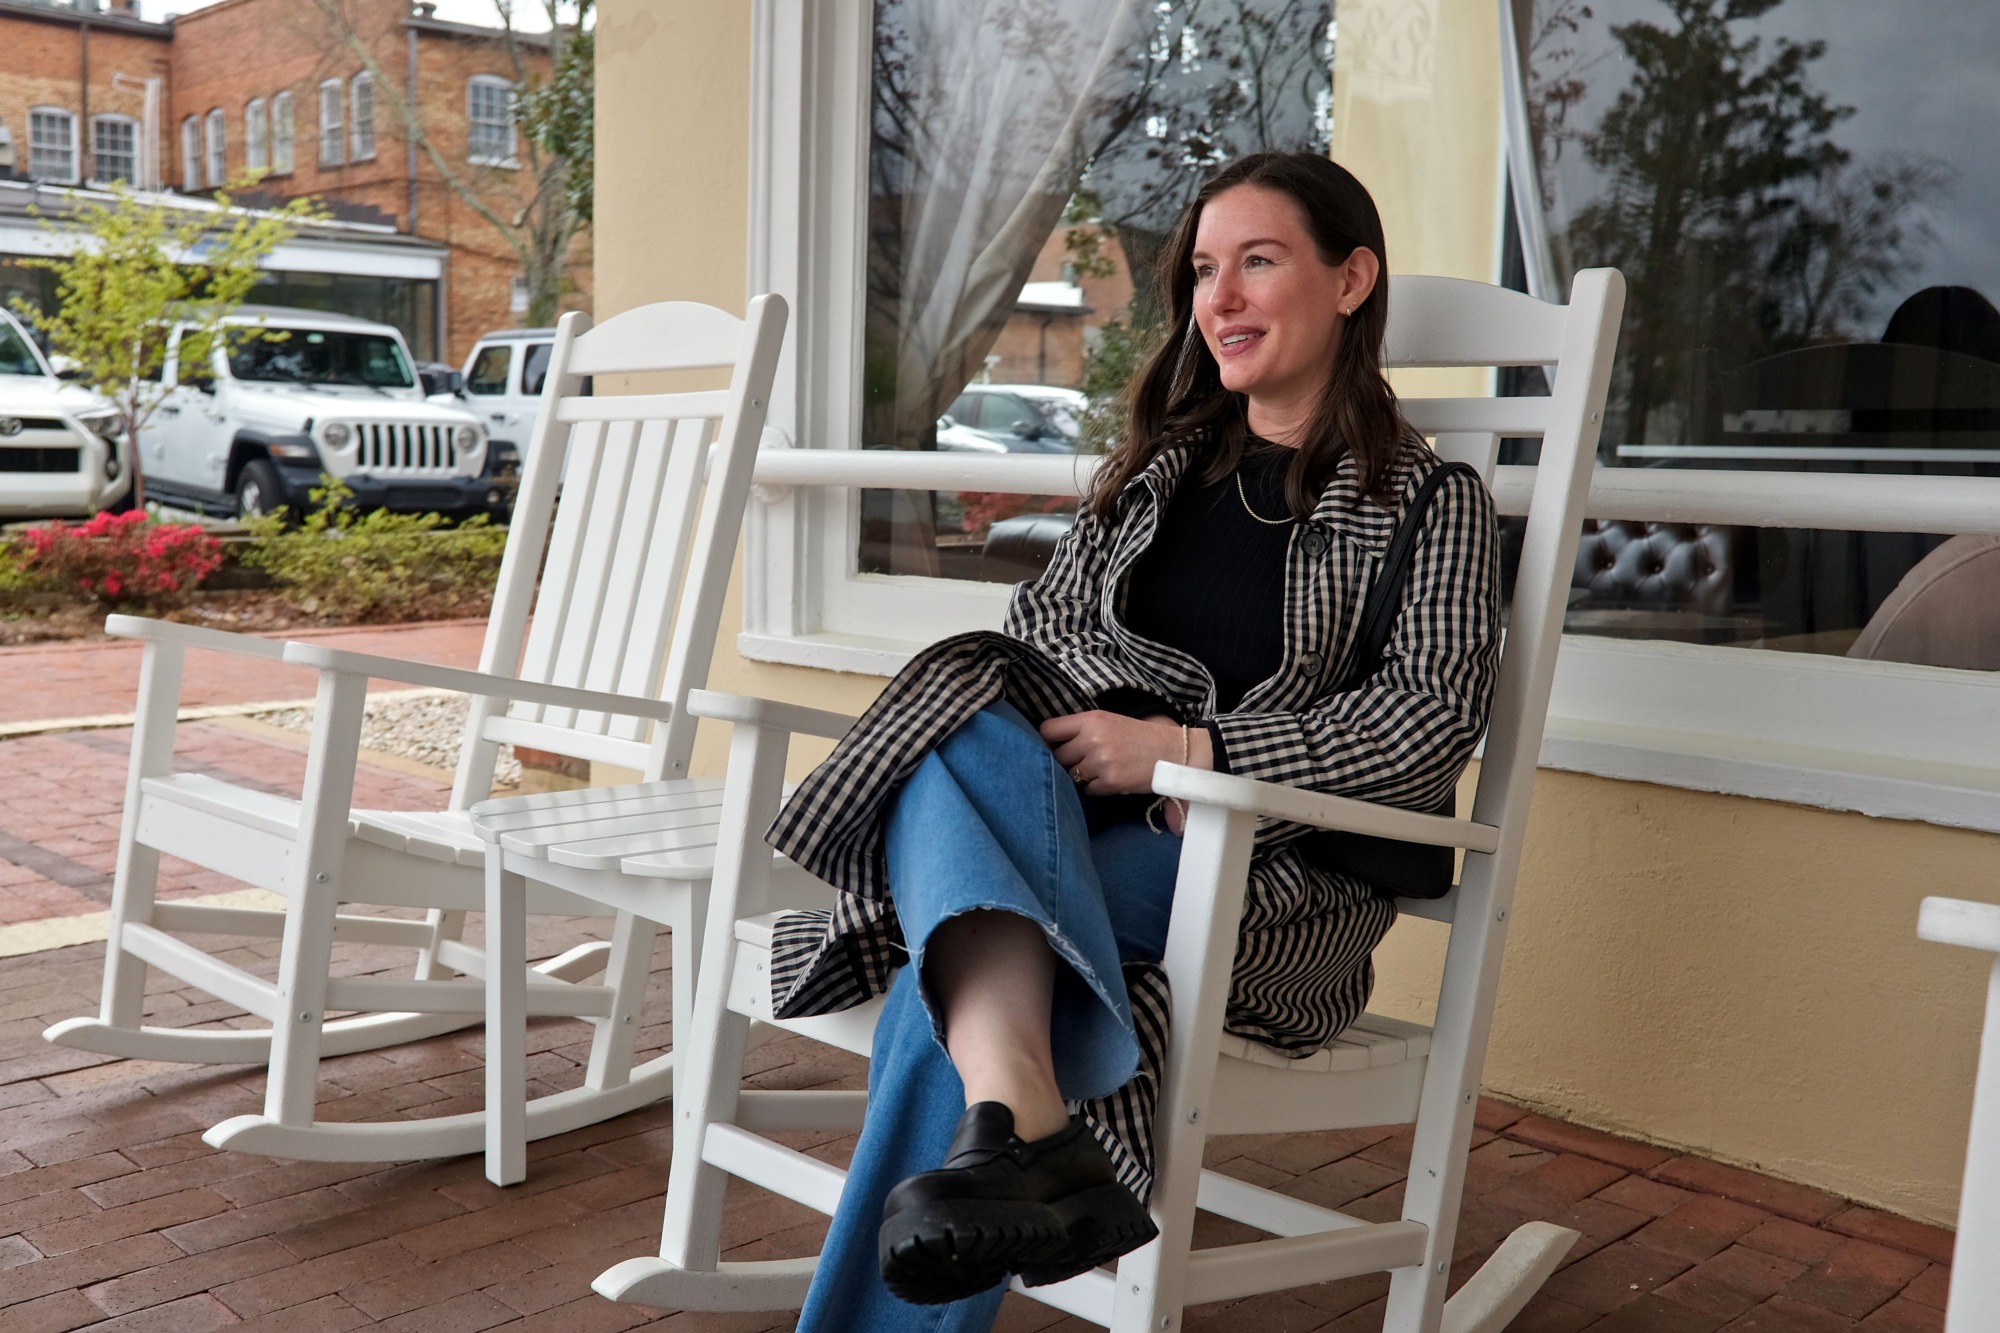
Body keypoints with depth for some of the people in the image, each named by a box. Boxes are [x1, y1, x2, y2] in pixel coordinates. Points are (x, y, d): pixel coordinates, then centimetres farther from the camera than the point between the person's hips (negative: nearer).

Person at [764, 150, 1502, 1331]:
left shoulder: (1433, 503, 9)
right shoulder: (1159, 464, 24)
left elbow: (1433, 720, -4)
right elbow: (1040, 624, 16)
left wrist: (1187, 749, -14)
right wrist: (1124, 752, -7)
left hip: (1269, 872, -4)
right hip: (1072, 816, 4)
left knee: (955, 970, -33)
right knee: (968, 715, -35)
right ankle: (1025, 1119, -56)